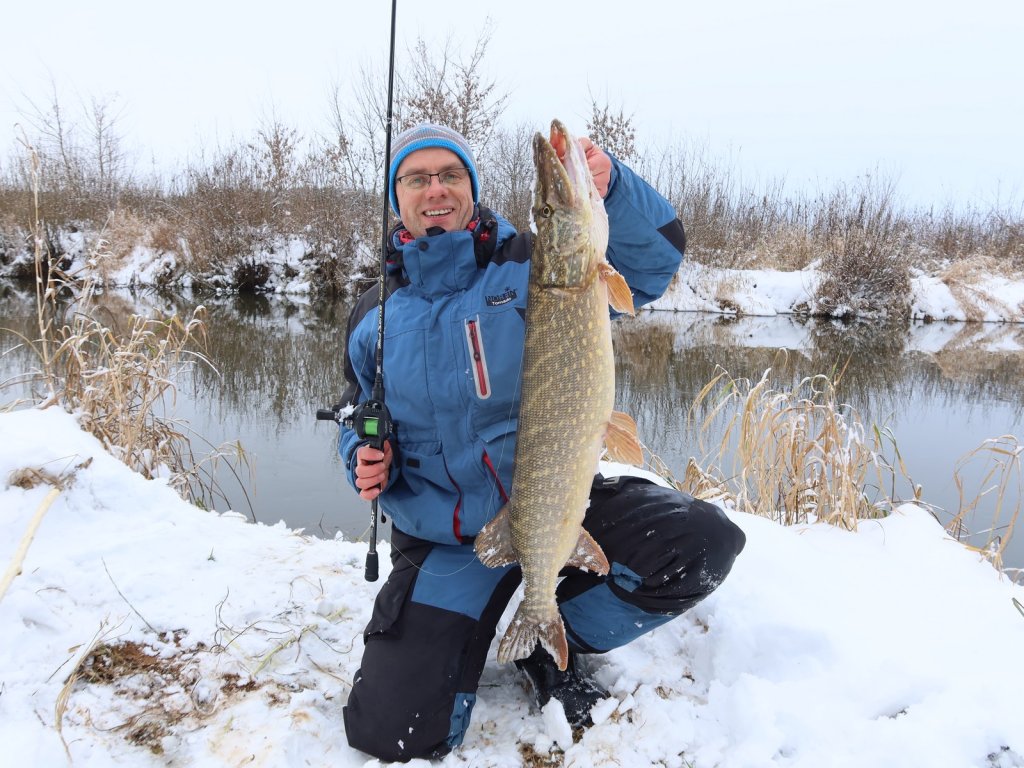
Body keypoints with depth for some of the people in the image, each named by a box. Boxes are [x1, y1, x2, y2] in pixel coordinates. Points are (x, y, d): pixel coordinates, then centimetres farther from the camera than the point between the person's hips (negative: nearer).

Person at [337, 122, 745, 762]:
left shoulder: (531, 266, -3)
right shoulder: (372, 318, 4)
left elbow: (655, 259, -11)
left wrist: (611, 187, -30)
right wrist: (366, 458, -6)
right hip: (445, 540, 1)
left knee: (704, 543, -23)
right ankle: (465, 637, 22)